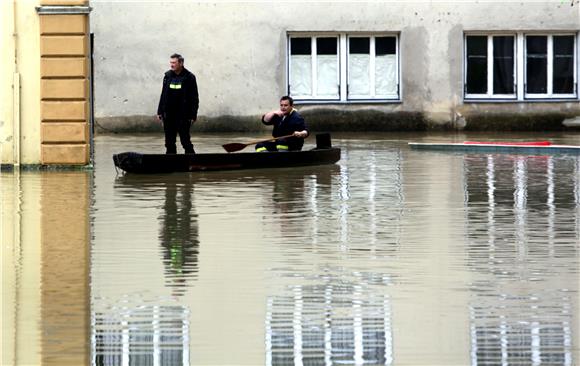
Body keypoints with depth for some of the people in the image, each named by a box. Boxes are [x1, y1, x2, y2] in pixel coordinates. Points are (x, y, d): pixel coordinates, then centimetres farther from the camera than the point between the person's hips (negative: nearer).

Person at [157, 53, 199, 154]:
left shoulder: (189, 77, -4)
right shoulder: (167, 76, 9)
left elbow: (194, 98, -4)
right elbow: (163, 95, 14)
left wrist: (193, 115, -9)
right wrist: (160, 112, 10)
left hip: (183, 115, -5)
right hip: (168, 115, 5)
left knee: (185, 140, -3)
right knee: (169, 142, 8)